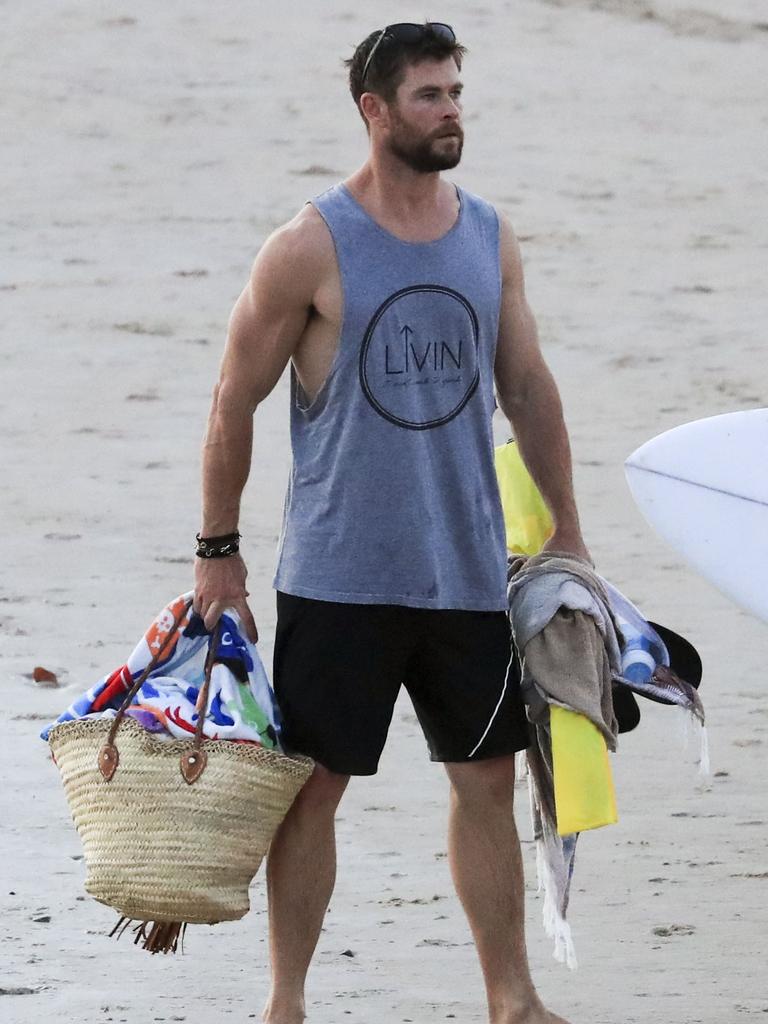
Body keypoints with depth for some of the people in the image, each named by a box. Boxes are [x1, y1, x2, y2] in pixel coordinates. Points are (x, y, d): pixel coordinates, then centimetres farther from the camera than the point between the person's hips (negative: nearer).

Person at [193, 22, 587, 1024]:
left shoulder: (490, 236, 6)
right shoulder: (311, 246, -9)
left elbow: (527, 388, 15)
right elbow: (235, 401, -2)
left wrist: (568, 534, 15)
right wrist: (218, 553, -2)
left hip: (468, 570, 4)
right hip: (338, 575, -4)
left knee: (487, 780, 7)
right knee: (313, 783, 1)